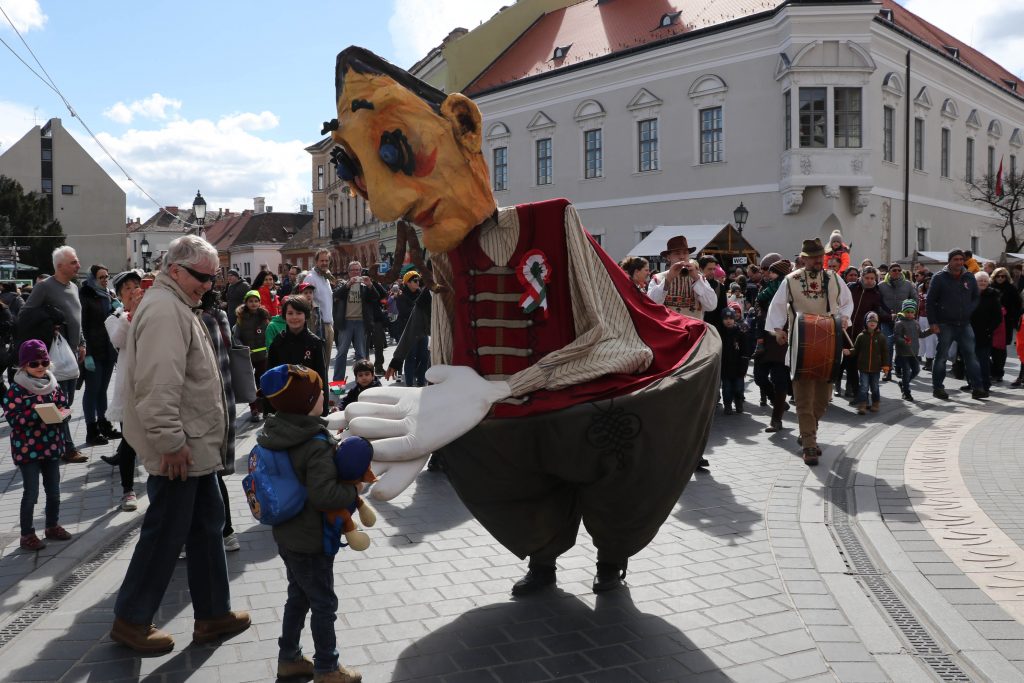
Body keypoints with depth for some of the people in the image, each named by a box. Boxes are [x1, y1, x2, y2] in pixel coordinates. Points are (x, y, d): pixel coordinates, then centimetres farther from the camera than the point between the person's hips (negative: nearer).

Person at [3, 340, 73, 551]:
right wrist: (35, 413, -27)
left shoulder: (53, 385, 6)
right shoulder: (16, 389, -10)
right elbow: (13, 418, -15)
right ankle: (27, 534, 12)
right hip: (27, 449, -5)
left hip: (51, 446, 5)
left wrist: (60, 413, -10)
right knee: (31, 493, 0)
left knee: (54, 490, 13)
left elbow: (64, 406, 12)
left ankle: (53, 526, 30)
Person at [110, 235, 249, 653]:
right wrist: (170, 441, -24)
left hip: (195, 447, 11)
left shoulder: (178, 306, 16)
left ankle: (213, 614, 26)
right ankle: (130, 620, 20)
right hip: (178, 451, -11)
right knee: (166, 534, 2)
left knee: (207, 526, 15)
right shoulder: (165, 309, -19)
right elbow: (158, 385, -27)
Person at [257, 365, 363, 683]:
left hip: (286, 534, 8)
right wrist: (353, 490, -19)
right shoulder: (318, 444, -27)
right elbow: (323, 494, -33)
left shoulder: (274, 434, 0)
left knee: (298, 596, 24)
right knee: (324, 604, 8)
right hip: (311, 540, -8)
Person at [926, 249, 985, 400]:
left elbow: (976, 298, 19)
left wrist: (968, 311, 1)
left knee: (971, 355, 1)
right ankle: (937, 387, 12)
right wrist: (933, 322, -9)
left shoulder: (969, 277, 9)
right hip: (945, 324, -4)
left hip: (964, 324, 4)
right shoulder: (939, 278, -3)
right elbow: (930, 301, -4)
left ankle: (977, 387, 4)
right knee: (941, 356, 2)